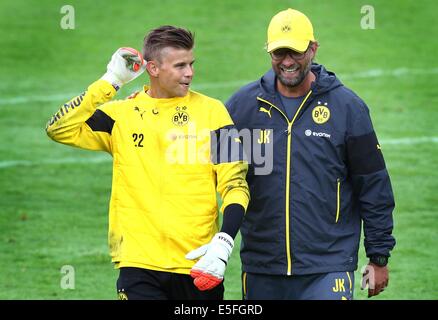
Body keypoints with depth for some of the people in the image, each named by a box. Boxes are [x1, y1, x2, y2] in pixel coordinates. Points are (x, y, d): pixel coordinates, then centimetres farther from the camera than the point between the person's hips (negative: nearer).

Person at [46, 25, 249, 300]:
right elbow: (59, 130, -5)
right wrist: (110, 82, -6)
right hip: (139, 264, -1)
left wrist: (223, 243, -15)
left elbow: (235, 185, 1)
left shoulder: (210, 111, 4)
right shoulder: (121, 114, 7)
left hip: (199, 265, 1)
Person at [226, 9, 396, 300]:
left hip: (329, 268, -3)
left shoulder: (347, 106, 1)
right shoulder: (244, 104, 5)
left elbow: (374, 185, 4)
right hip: (261, 270, 3)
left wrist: (379, 257, 4)